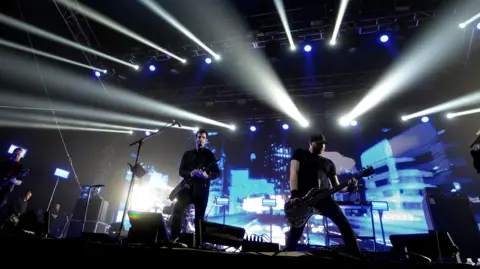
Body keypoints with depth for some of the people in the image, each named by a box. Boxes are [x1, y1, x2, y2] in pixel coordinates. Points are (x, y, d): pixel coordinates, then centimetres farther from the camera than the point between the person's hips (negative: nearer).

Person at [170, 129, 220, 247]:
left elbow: (217, 173, 2)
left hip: (201, 189, -2)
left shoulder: (209, 154, 6)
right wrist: (190, 173, -15)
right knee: (177, 212, -8)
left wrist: (207, 175, -20)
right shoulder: (187, 154, 14)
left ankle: (198, 244, 9)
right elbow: (181, 171, 7)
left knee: (199, 217, 1)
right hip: (187, 188, 3)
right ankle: (173, 239, 4)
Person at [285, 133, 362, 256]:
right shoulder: (300, 154, 13)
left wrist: (348, 187, -4)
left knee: (343, 222, -8)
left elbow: (336, 186, 19)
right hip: (303, 197, -3)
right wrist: (294, 195, -16)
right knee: (296, 229, -7)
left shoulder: (328, 163, 24)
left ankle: (356, 255, 2)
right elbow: (294, 172, -1)